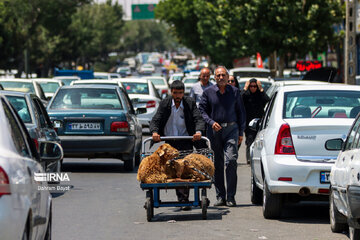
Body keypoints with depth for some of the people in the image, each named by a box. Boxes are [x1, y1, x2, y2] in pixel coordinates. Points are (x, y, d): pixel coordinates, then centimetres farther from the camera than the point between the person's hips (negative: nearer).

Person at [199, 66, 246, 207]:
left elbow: (241, 112, 12)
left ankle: (230, 197, -10)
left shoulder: (235, 92, 8)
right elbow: (202, 110, 6)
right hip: (214, 131, 1)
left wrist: (241, 132, 8)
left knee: (231, 161, -13)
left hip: (231, 129, -1)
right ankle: (220, 196, 9)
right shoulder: (208, 92, 7)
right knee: (217, 164, 3)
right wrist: (211, 122, -11)